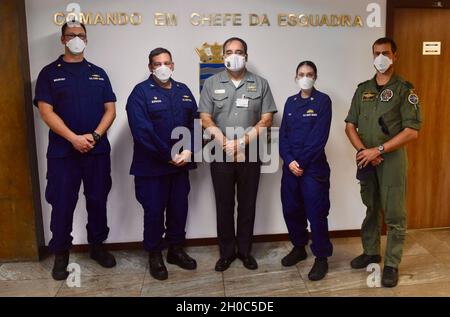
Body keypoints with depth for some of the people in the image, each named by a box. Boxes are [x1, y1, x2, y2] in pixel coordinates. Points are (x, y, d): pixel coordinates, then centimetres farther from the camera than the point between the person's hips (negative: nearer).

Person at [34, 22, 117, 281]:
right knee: (62, 204, 4)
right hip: (62, 151, -2)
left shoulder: (98, 73, 11)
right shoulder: (50, 73, 4)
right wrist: (74, 138, -17)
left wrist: (94, 136, -11)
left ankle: (97, 245, 26)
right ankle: (61, 253, 20)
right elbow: (46, 111, -6)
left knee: (98, 200, 10)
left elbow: (110, 110, 5)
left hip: (98, 150, 2)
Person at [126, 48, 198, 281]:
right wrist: (168, 155, -17)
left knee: (179, 208, 13)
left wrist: (188, 150, -10)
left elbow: (195, 123, 6)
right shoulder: (141, 92, -6)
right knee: (154, 211, 5)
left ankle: (176, 249, 32)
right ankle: (154, 255, 23)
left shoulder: (183, 91, 10)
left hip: (180, 164, 5)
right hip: (152, 166, -5)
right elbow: (142, 131, -17)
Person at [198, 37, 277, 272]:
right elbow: (205, 119, 0)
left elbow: (266, 120, -1)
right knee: (224, 205, 8)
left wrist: (242, 142, -11)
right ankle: (226, 252, 22)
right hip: (221, 154, 0)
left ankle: (245, 250, 24)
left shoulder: (260, 84, 4)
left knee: (247, 204, 9)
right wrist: (225, 143, -13)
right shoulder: (211, 83, 5)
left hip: (250, 154, 0)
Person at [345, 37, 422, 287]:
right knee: (371, 209, 16)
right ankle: (371, 253, 31)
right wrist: (362, 150, -9)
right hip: (365, 159, 4)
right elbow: (350, 125, 7)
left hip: (392, 159, -4)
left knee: (394, 215, 2)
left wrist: (378, 150, -16)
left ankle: (392, 264, 15)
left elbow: (412, 131, -12)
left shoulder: (404, 89, -5)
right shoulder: (363, 89, 9)